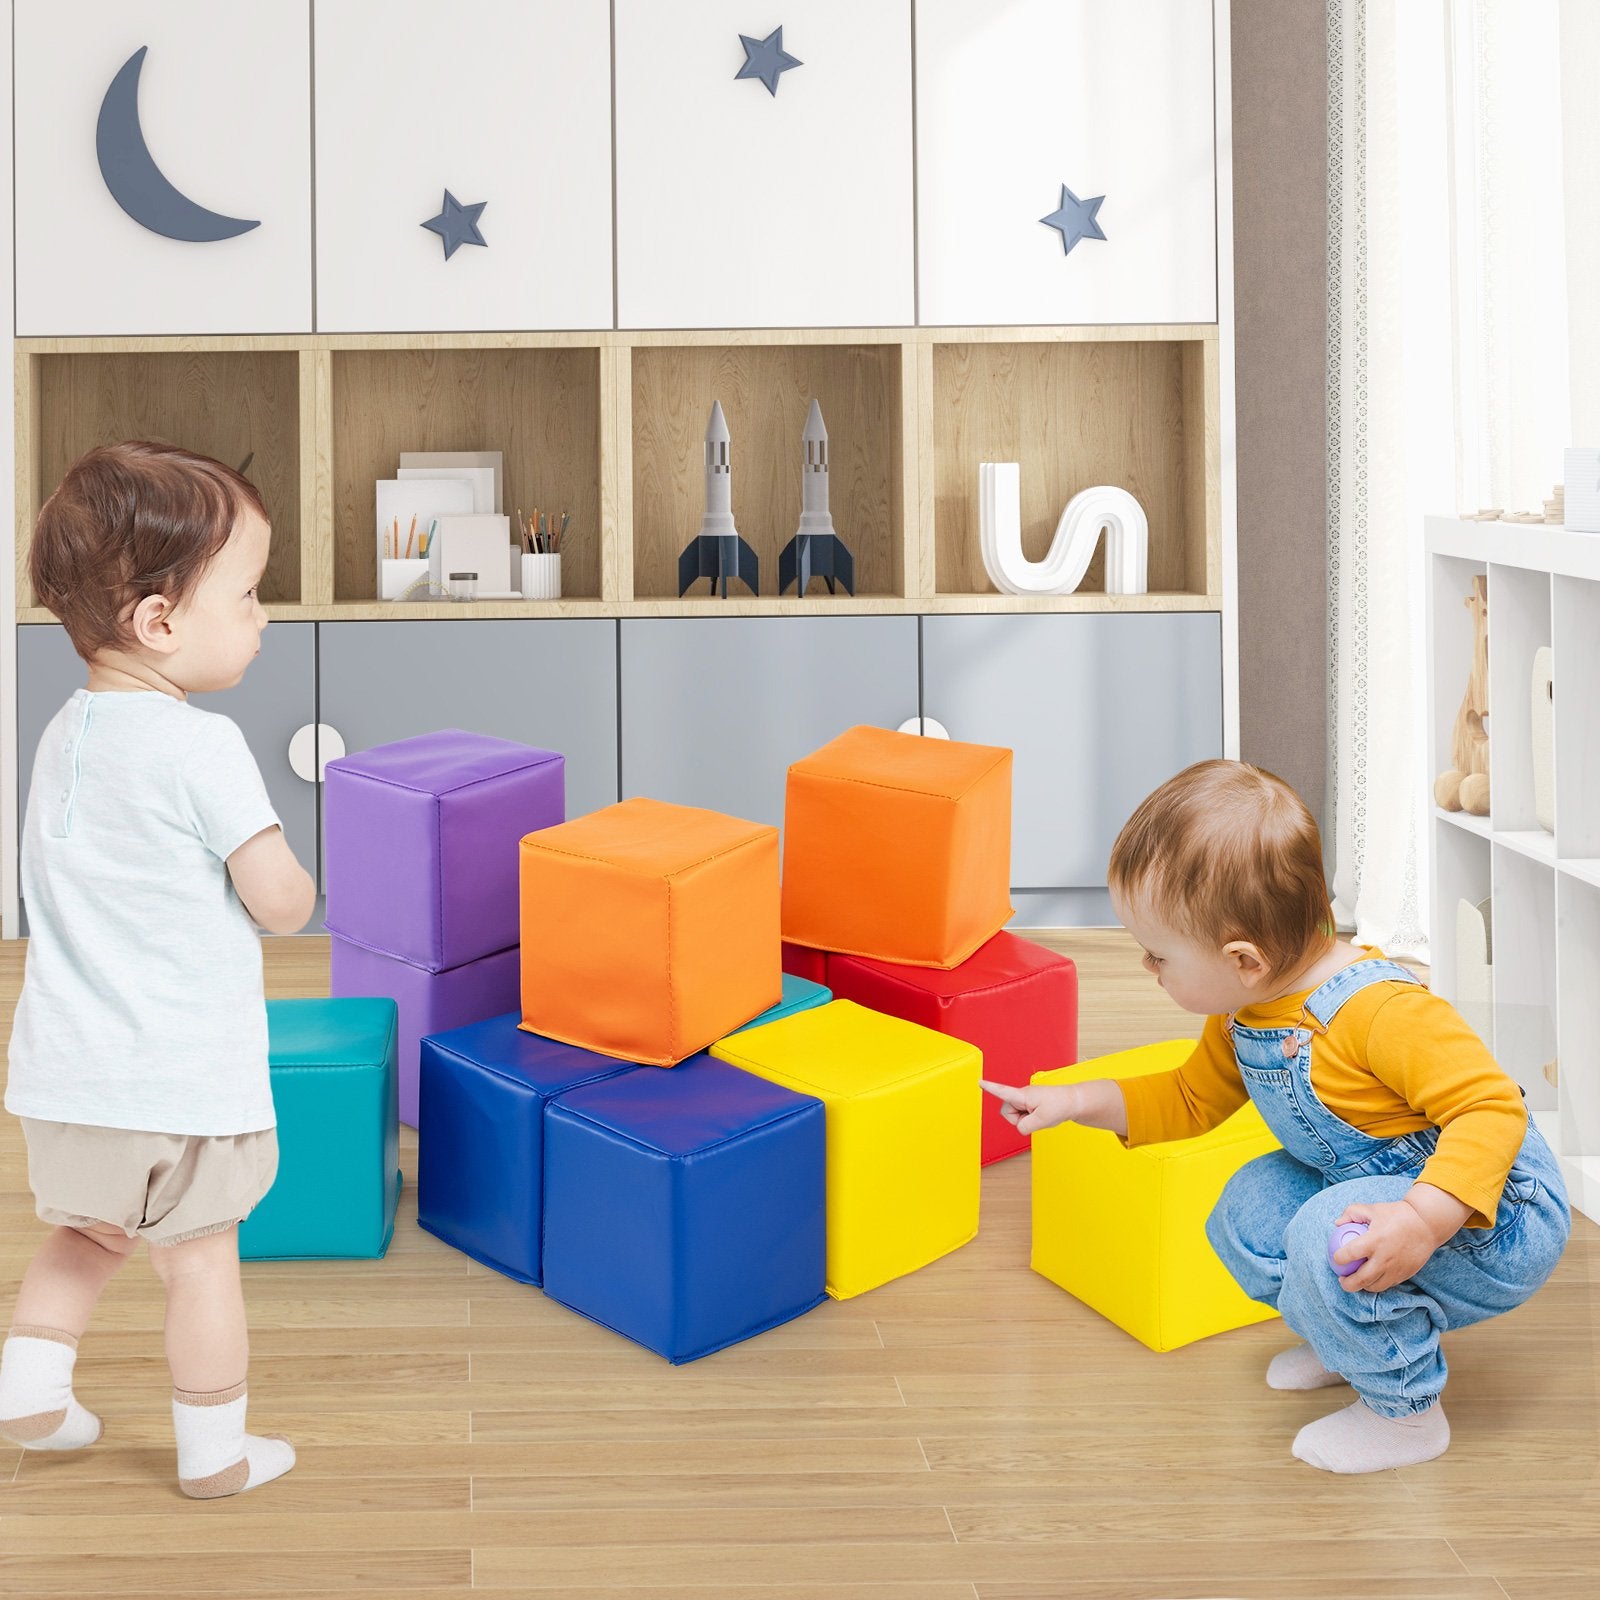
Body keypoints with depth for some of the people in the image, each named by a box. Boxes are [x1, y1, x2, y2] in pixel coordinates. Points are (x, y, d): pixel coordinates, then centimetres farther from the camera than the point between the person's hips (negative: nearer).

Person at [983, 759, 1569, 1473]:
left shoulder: (1384, 1012, -32)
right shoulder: (1243, 1013, -2)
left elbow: (1493, 1108, -34)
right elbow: (1192, 1099, 16)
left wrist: (1423, 1221, -46)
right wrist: (1077, 1101, 8)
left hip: (1495, 1218, -9)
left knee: (1331, 1233, -30)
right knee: (1248, 1210, 7)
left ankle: (1404, 1410, -8)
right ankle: (1352, 1335, 27)